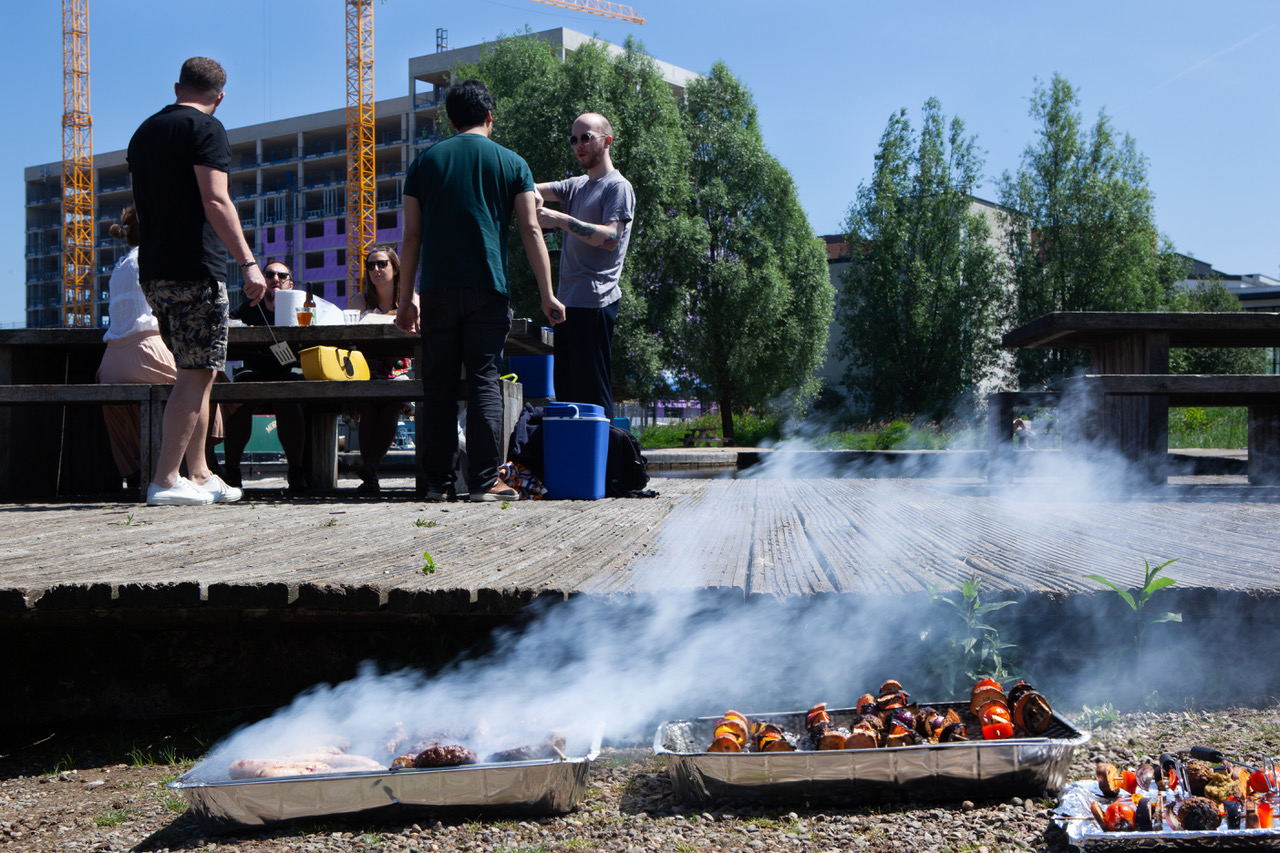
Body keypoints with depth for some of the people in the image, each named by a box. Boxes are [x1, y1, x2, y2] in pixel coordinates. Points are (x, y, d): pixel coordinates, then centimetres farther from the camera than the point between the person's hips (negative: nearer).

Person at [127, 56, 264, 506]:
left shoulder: (144, 131, 19)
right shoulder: (206, 128, -6)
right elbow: (215, 202, -17)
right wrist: (249, 262, -20)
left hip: (154, 271, 8)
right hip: (196, 269, -8)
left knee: (197, 372, 15)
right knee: (196, 374, -6)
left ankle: (199, 476, 17)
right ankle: (165, 480, -10)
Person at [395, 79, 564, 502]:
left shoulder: (425, 161, 11)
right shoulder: (511, 163, 6)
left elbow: (412, 235, 8)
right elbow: (531, 230, 0)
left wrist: (405, 297, 11)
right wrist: (546, 294, 0)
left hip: (438, 289, 2)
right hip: (487, 290, -1)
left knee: (439, 383, 5)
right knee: (484, 380, 0)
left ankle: (437, 481, 6)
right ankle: (484, 480, -4)